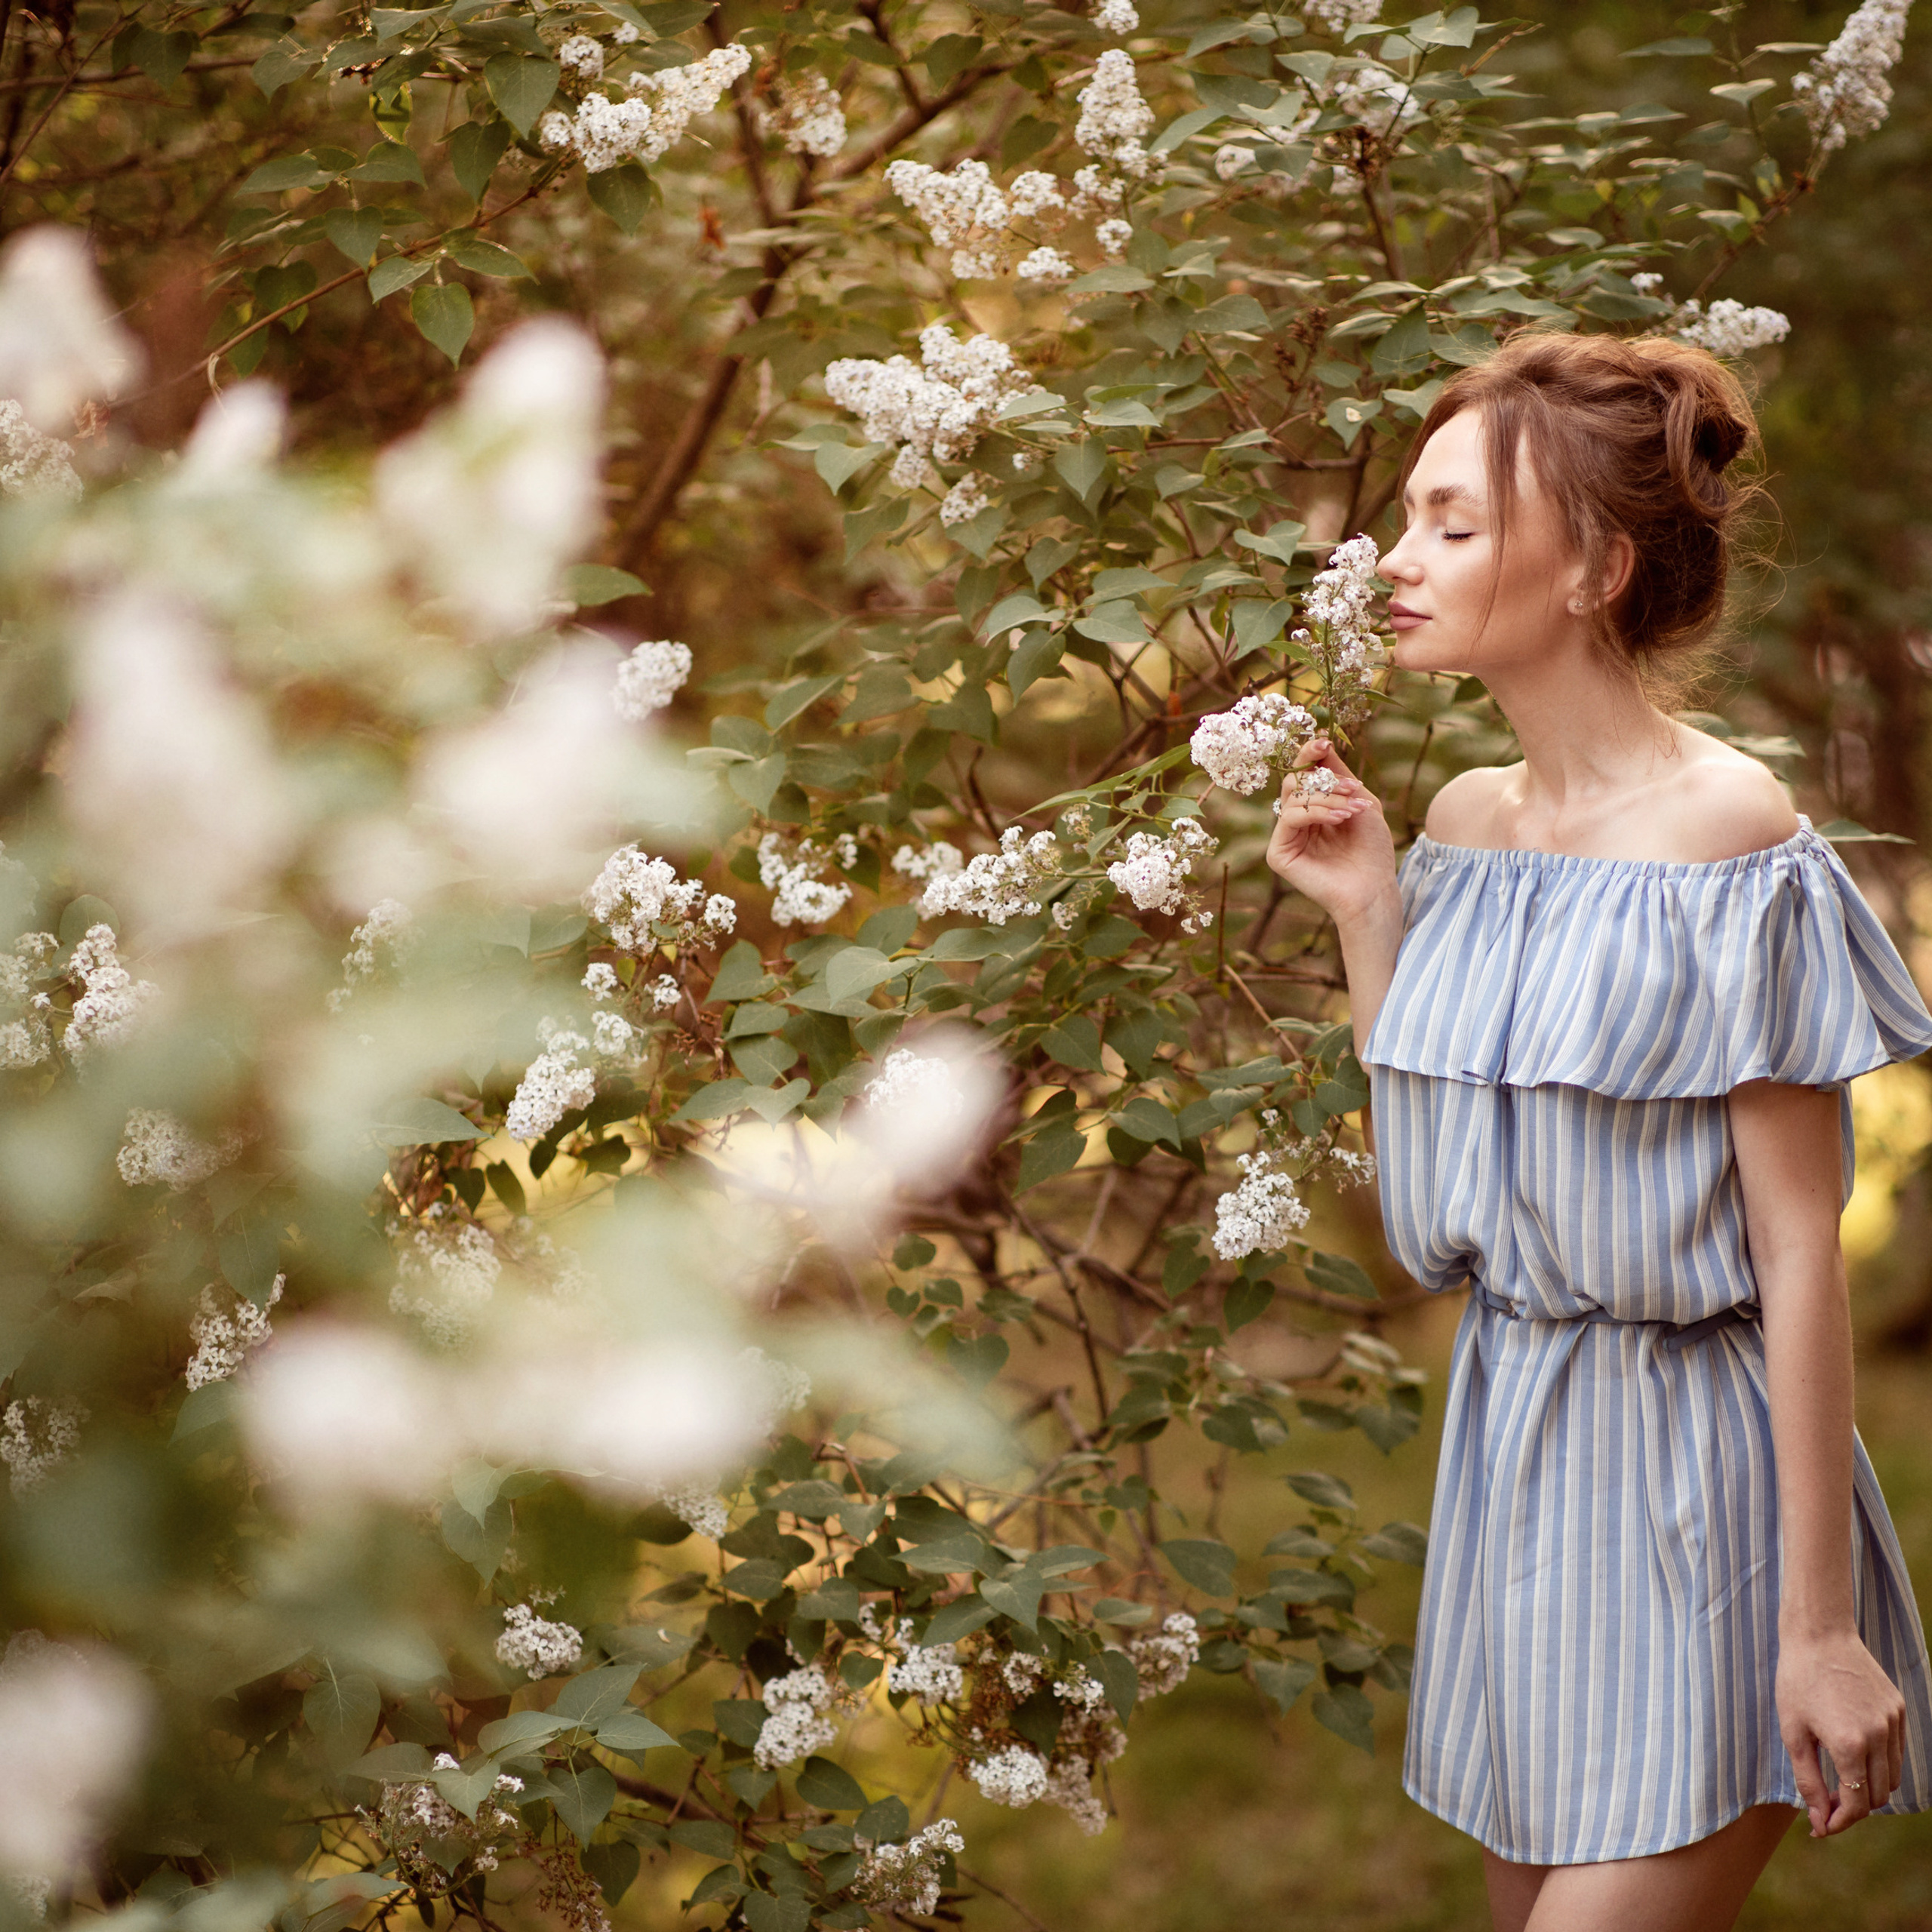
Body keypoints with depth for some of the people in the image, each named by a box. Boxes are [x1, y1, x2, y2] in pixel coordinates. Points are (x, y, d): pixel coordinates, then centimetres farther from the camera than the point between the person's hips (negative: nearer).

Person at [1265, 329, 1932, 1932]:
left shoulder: (1728, 841, -15)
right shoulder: (1469, 821, 5)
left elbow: (1801, 1251, -16)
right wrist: (1366, 912, 2)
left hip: (1687, 1456, -7)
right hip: (1508, 1436, 7)